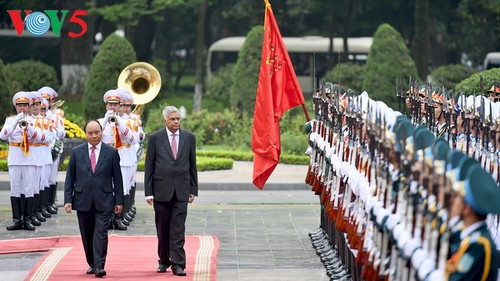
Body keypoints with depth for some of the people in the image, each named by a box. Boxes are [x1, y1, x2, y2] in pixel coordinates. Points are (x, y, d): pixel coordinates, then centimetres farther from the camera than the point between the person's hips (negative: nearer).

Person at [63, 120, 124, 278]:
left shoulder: (111, 152, 3)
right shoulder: (77, 152, 6)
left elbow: (117, 178, 4)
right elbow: (70, 178, 6)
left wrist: (119, 201, 1)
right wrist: (68, 199, -1)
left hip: (104, 201, -2)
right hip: (83, 201, 2)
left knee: (101, 234, -11)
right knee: (87, 235, 9)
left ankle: (99, 267, -14)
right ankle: (92, 264, 22)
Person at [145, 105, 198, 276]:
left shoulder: (189, 137, 6)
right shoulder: (155, 138, 1)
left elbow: (192, 165, 10)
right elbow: (149, 167, 1)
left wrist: (193, 190, 6)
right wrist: (148, 192, -4)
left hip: (181, 191, 0)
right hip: (161, 190, 0)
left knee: (178, 230, -5)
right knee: (163, 229, 8)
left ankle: (178, 264, -6)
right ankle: (164, 261, 23)